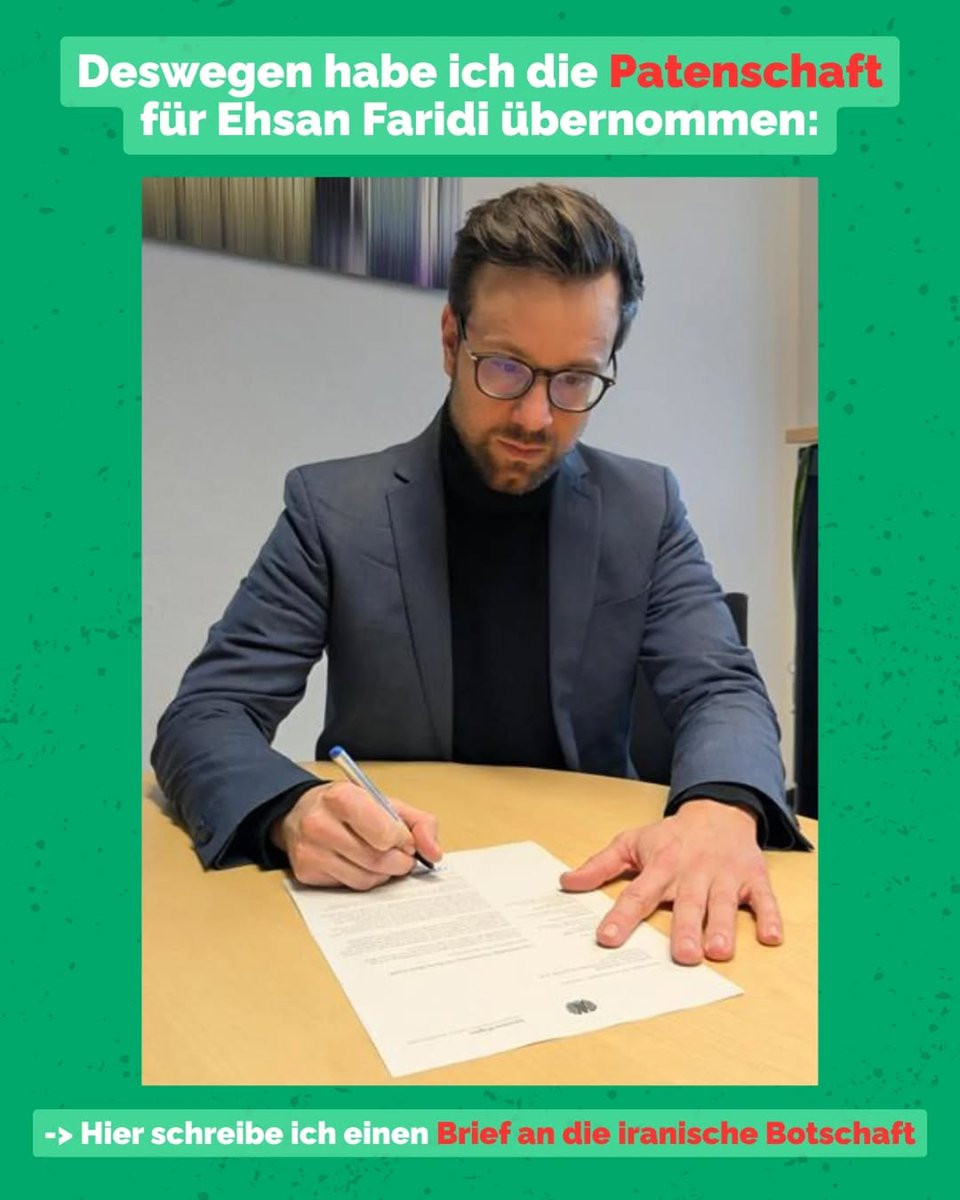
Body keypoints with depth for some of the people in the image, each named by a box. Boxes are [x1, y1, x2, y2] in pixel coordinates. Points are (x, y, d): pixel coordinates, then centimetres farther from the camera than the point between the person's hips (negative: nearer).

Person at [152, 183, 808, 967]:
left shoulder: (645, 508, -2)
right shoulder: (334, 507, -7)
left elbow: (723, 691, -6)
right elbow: (205, 717, -8)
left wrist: (721, 807, -29)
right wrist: (292, 811, -30)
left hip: (590, 888, 2)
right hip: (384, 893, -1)